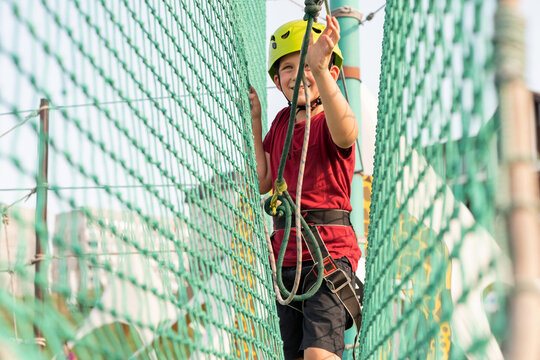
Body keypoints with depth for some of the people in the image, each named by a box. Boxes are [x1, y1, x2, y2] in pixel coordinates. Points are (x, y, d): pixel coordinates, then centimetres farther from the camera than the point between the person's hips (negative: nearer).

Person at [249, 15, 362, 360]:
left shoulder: (329, 121, -8)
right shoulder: (282, 121, 12)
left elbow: (346, 131, -35)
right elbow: (263, 183, 13)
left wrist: (319, 69, -48)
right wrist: (254, 122, 8)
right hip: (287, 254, 7)